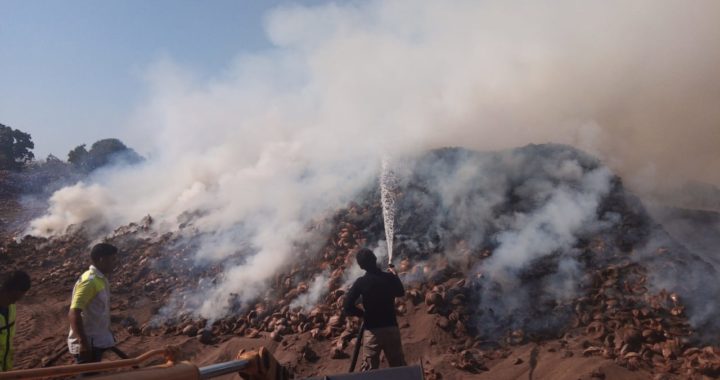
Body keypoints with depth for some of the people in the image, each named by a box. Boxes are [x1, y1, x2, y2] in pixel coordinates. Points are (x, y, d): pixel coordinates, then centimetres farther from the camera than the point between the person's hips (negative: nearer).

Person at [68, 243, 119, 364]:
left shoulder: (101, 279, 8)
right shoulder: (89, 281, -21)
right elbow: (74, 314, -26)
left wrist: (108, 336, 21)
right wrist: (83, 343, -26)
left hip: (96, 342, 9)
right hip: (88, 344, -9)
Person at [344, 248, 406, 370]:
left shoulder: (360, 282, -8)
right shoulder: (390, 277, -2)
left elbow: (348, 307, -11)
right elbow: (401, 292, 19)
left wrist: (362, 313, 5)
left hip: (372, 330, -2)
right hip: (392, 328, 2)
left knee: (369, 370, 3)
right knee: (400, 368, 13)